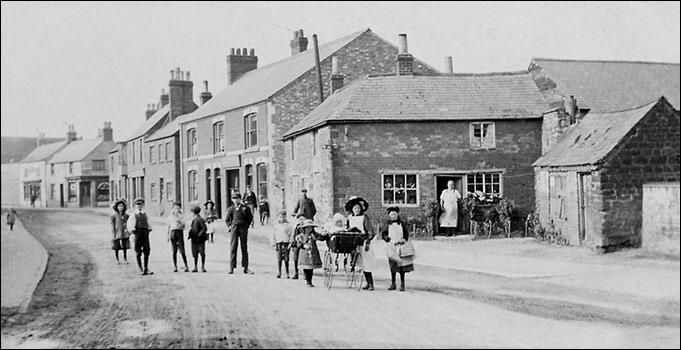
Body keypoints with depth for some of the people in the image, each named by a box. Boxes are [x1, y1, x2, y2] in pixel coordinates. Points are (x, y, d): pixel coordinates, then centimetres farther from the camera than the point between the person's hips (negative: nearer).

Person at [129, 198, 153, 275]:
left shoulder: (145, 214, 14)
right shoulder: (134, 215, 2)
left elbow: (148, 223, 19)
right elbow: (129, 224, -1)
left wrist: (149, 228, 3)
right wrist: (133, 229, -13)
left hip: (145, 232, 3)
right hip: (138, 232, -3)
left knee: (147, 251, 3)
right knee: (138, 252, 1)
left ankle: (146, 269, 11)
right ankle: (141, 269, 8)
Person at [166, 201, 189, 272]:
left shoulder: (181, 216, 9)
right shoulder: (170, 216, 14)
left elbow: (183, 224, -4)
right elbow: (168, 226, 16)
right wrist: (168, 235, 10)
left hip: (179, 232, -2)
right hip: (172, 232, 2)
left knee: (182, 250, -7)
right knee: (174, 251, 0)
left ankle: (186, 266, 0)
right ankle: (175, 267, 3)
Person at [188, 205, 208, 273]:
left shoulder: (200, 219, -11)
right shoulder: (193, 219, 14)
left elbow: (204, 228, -16)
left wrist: (199, 234, -22)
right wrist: (190, 235, 10)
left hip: (200, 239, -8)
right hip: (194, 239, 8)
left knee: (202, 253, -2)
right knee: (195, 254, 7)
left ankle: (203, 267, 6)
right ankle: (195, 267, 13)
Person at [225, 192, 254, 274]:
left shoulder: (245, 208, 8)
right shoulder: (230, 209, 11)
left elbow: (250, 218, 14)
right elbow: (226, 219, 18)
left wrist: (247, 225, 5)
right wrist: (230, 226, 6)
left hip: (243, 228, 0)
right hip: (234, 228, 0)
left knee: (244, 248, 2)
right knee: (233, 248, -4)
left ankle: (245, 268, 5)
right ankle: (232, 268, -4)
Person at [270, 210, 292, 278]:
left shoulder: (288, 226, 6)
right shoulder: (276, 226, 11)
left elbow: (291, 235, 4)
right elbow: (273, 236, 12)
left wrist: (290, 243, -5)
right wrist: (274, 245, 5)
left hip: (286, 243, -1)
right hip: (279, 243, 1)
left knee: (286, 259, 0)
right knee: (279, 259, -3)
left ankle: (287, 273, 6)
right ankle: (279, 273, 2)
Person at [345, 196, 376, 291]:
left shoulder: (364, 218, -5)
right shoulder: (349, 218, 11)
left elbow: (371, 232, -8)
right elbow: (347, 229, 20)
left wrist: (368, 242, -16)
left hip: (363, 243, -5)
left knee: (366, 263, -9)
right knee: (362, 265, 5)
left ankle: (371, 283, -7)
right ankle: (368, 282, 11)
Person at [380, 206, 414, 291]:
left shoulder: (401, 224, 9)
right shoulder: (387, 224, 7)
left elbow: (406, 232, 9)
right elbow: (383, 234, 3)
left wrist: (404, 239, -10)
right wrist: (389, 240, -12)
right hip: (391, 246, 0)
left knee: (402, 265, -4)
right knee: (393, 265, 2)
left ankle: (402, 284, 3)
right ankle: (393, 284, 12)